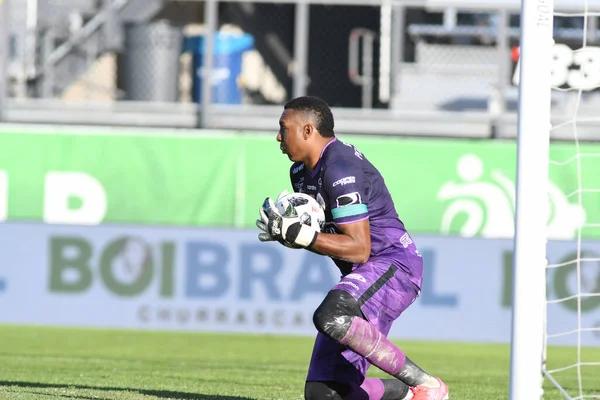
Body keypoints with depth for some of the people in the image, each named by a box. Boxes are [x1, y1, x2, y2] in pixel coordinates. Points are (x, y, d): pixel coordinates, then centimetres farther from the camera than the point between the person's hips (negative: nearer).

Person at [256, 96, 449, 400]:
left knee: (330, 317, -38)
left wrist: (300, 235, -24)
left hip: (393, 264, -9)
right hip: (361, 277, 9)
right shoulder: (302, 171, 13)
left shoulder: (340, 169, -17)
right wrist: (284, 231, -1)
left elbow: (359, 248, -21)